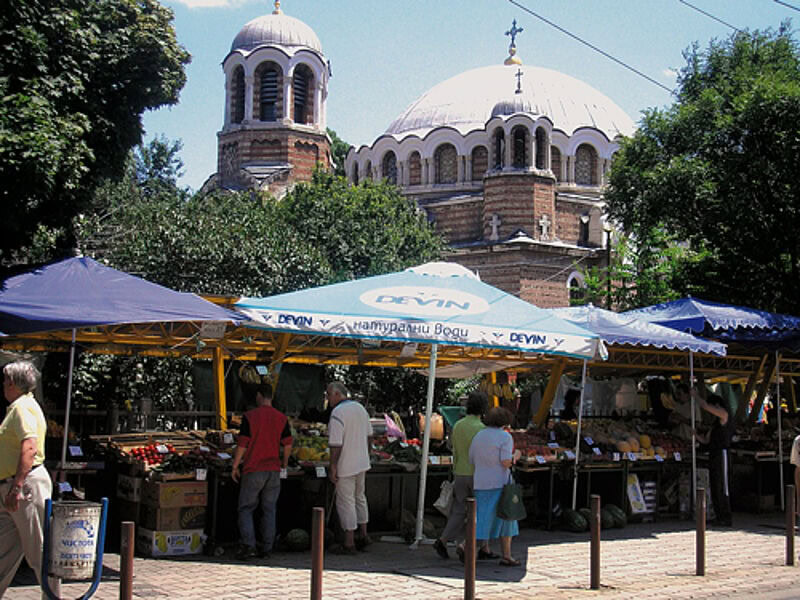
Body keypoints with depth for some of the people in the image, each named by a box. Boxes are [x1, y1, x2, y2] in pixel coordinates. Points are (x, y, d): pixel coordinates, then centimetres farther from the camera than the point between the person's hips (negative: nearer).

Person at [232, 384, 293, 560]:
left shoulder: (250, 416, -8)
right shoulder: (281, 418, 2)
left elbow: (242, 445, -9)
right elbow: (288, 445, 3)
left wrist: (235, 466, 2)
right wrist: (284, 463, 21)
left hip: (253, 470, -3)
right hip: (273, 470, 4)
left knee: (246, 509, 5)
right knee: (269, 509, 10)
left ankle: (248, 545, -8)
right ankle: (266, 548, 11)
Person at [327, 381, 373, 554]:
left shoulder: (337, 413, -19)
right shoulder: (360, 408, 7)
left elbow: (336, 444, -22)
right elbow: (368, 435, 15)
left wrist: (332, 468, -16)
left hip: (346, 466, -8)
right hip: (361, 462, 8)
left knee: (345, 502, 0)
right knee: (359, 497, 22)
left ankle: (349, 544, 5)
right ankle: (363, 535, 30)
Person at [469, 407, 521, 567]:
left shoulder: (478, 436, 9)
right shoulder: (505, 437, -7)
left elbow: (471, 461, 11)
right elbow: (506, 462, -16)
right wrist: (515, 457, 4)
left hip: (480, 483, 4)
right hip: (500, 483, -4)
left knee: (482, 519, 8)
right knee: (504, 519, 9)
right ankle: (506, 556, 12)